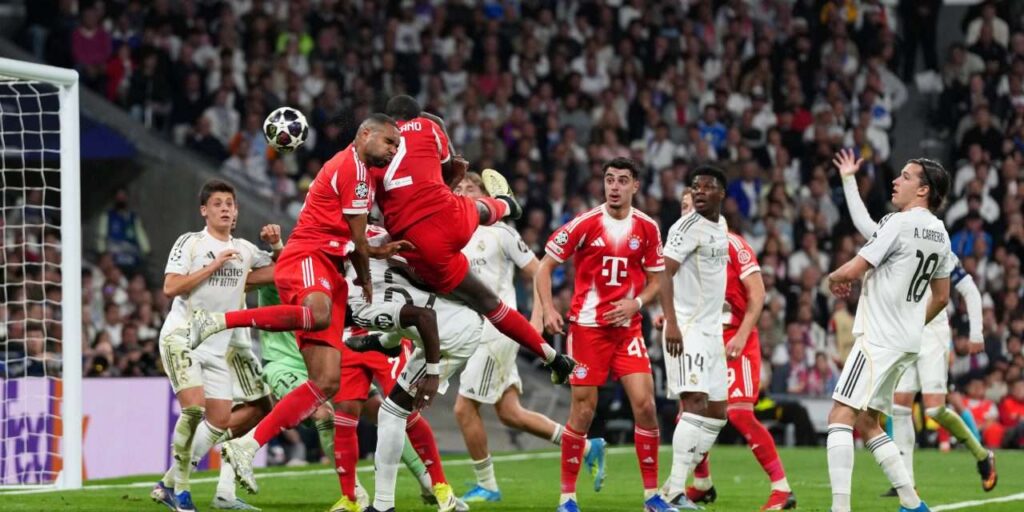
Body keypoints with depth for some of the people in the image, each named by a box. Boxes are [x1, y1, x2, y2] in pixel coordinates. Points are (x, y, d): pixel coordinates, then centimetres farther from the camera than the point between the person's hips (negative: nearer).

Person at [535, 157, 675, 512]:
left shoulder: (647, 228, 3)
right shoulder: (585, 224, -6)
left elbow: (655, 280, 13)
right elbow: (544, 267, -1)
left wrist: (636, 303, -7)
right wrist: (548, 309, -14)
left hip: (627, 326, 3)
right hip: (587, 326, -2)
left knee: (644, 404, -8)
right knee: (583, 411, -3)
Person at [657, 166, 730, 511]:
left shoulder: (720, 225, 14)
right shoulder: (688, 227, -12)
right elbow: (665, 273, -20)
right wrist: (671, 321, -30)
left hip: (711, 330, 9)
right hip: (688, 328, -9)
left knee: (716, 414, 9)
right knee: (696, 404, -21)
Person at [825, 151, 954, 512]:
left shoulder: (899, 224, -14)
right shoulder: (940, 234, 12)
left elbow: (852, 270, -16)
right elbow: (941, 297, 21)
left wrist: (833, 279, 6)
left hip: (878, 337, -9)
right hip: (908, 342, 9)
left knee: (841, 416, -12)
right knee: (866, 422, 16)